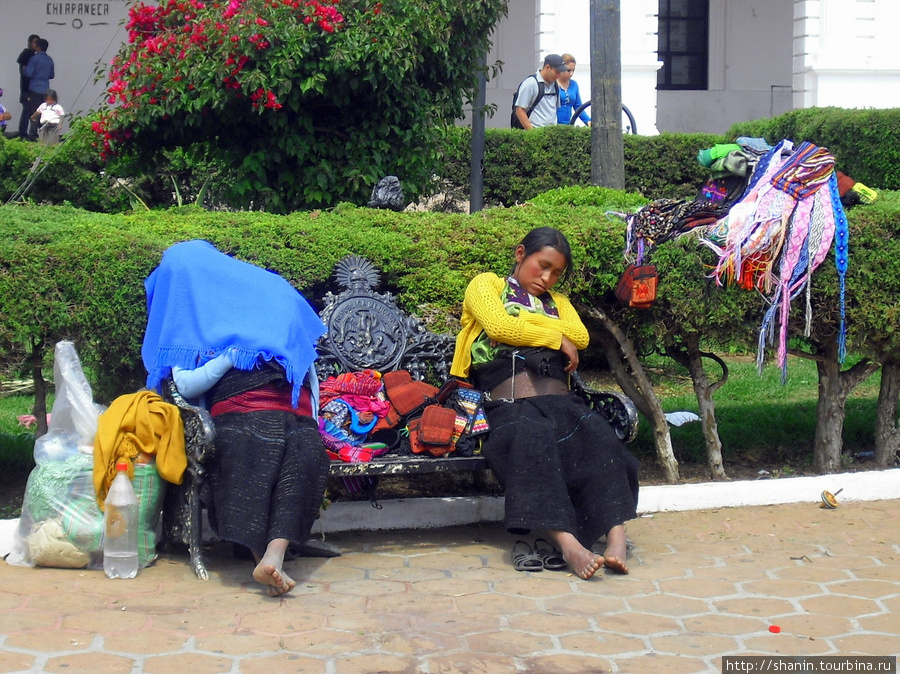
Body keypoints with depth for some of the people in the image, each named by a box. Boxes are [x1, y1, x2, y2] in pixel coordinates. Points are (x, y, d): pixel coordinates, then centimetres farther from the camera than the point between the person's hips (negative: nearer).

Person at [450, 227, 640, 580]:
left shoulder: (557, 302, 34)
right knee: (532, 437, -39)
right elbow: (499, 327, -2)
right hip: (509, 403, -4)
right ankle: (568, 545, -51)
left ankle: (616, 537, -44)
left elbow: (581, 336, 11)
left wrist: (525, 321, 2)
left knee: (597, 434, -31)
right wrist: (557, 337, 7)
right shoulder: (486, 285, 21)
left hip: (560, 401, 4)